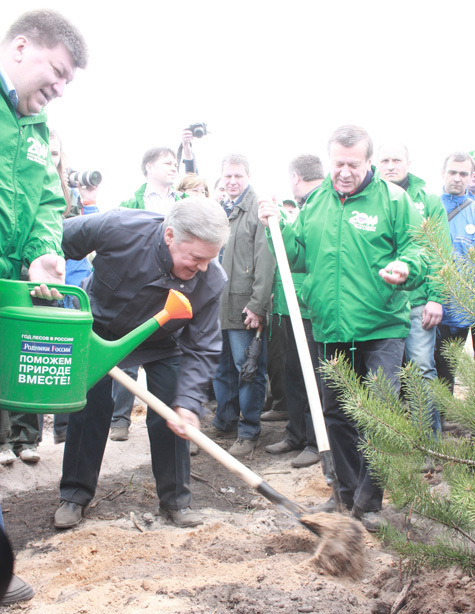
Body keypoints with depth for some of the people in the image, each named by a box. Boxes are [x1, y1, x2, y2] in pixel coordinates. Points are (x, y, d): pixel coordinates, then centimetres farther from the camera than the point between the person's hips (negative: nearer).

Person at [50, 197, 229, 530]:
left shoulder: (212, 281, -32)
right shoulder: (118, 228, -38)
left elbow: (201, 349, -25)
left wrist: (189, 401, -35)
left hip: (162, 344, 1)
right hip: (101, 330, 0)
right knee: (89, 409, 1)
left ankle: (175, 497, 13)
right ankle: (75, 494, 17)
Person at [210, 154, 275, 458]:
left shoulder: (259, 209, -7)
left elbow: (266, 261, -14)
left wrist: (258, 305, -18)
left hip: (244, 307, -8)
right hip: (217, 305, 8)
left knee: (248, 369, -1)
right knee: (222, 368, 16)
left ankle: (249, 432, 8)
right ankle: (225, 422, 30)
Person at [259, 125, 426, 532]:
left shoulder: (393, 199, -3)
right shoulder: (317, 203, 10)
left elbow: (416, 250, -4)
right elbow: (299, 257, 13)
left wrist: (406, 268, -25)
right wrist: (279, 230, -2)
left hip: (381, 329, -4)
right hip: (331, 330, 5)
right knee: (336, 414, 13)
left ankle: (368, 501, 9)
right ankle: (348, 491, 29)